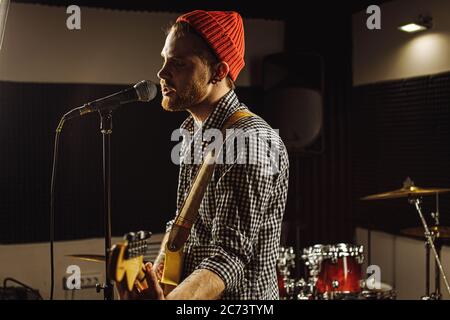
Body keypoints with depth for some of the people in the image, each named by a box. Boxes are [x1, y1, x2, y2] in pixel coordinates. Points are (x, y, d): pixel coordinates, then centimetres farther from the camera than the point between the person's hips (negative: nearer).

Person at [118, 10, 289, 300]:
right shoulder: (194, 134, 4)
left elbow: (231, 255, -30)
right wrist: (154, 276, 0)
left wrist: (165, 299, -44)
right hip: (181, 287, 8)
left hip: (239, 296, -8)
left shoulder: (251, 142, -25)